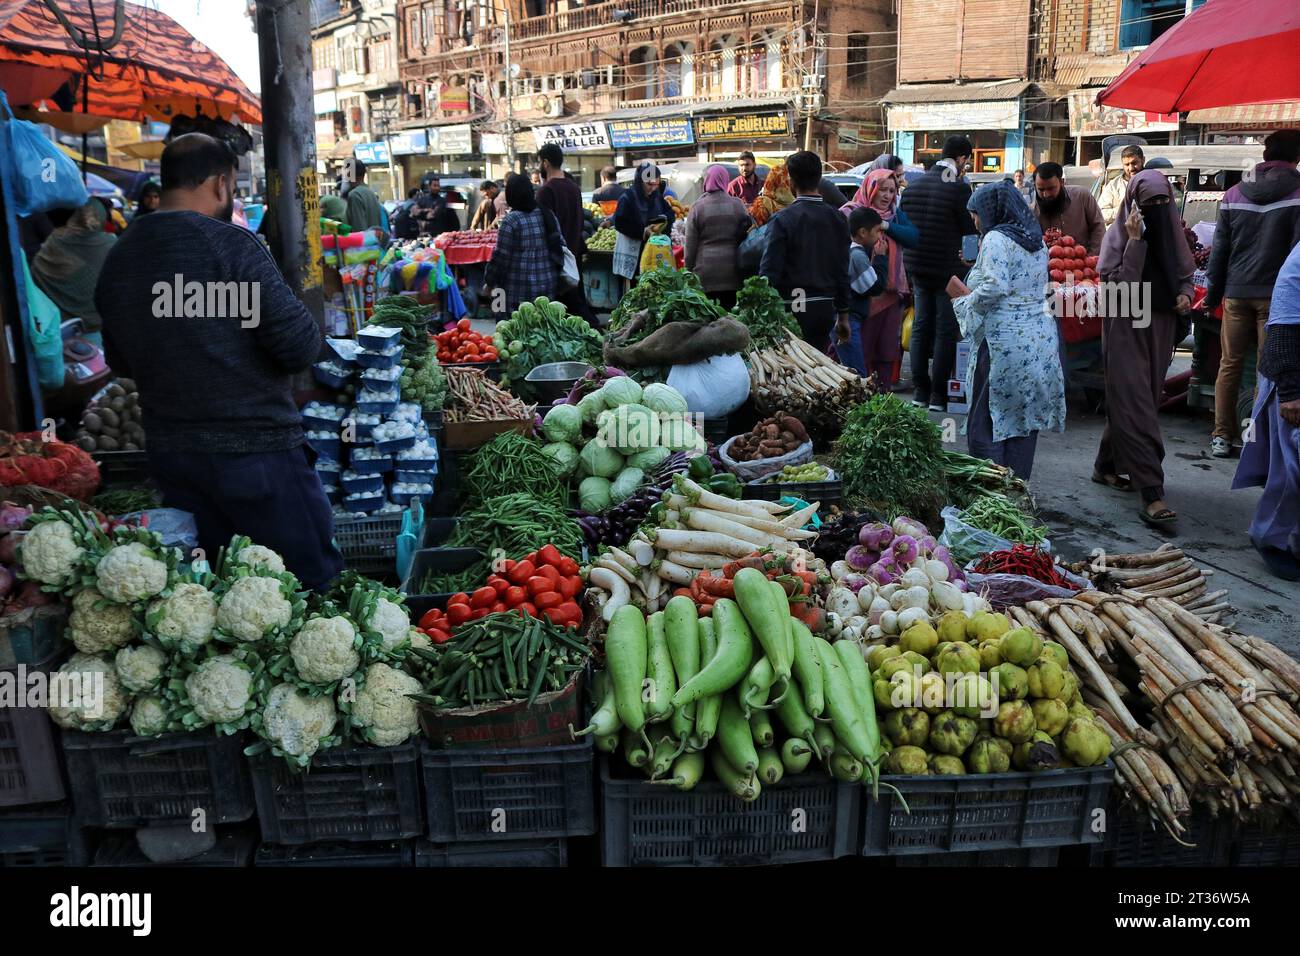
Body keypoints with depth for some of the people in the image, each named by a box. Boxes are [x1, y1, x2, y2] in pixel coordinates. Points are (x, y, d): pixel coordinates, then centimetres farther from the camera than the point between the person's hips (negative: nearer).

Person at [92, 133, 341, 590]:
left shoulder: (116, 259, 6)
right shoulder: (230, 244, -15)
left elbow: (119, 360, 18)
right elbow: (300, 346, -19)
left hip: (169, 452, 7)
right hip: (255, 450, -7)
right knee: (316, 583, 4)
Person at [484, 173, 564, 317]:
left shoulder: (510, 220, -10)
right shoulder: (547, 214, 7)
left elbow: (501, 257, -11)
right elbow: (560, 245, 11)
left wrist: (488, 283, 0)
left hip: (517, 290, -6)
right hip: (547, 286, 6)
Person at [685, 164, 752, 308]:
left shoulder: (697, 207, -3)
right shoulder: (738, 205, 1)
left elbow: (690, 244, 0)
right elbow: (746, 236, 7)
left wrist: (689, 269, 10)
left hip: (705, 273, -2)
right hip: (731, 272, 2)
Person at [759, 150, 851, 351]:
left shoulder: (782, 220, -11)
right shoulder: (837, 218, 5)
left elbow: (769, 272, -13)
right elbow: (843, 272, 9)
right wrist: (843, 316, 16)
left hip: (793, 311, -5)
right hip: (825, 310, 5)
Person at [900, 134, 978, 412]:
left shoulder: (912, 186, 6)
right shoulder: (959, 188, -14)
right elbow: (972, 228, -9)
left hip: (917, 267, 6)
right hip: (948, 269, -6)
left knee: (921, 326, 13)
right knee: (946, 330, 2)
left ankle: (920, 390, 16)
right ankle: (938, 394, 4)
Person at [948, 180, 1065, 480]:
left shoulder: (996, 240, -9)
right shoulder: (1037, 242, 17)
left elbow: (994, 287, -21)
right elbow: (1035, 288, 18)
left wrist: (963, 295, -4)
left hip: (1005, 340, -8)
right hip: (1040, 339, 8)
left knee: (985, 424, -1)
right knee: (1024, 421, 12)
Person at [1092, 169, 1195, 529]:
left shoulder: (1172, 231, 7)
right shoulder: (1117, 234, -8)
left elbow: (1186, 273, 18)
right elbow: (1119, 285, -17)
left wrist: (1185, 294, -3)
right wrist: (1135, 241, -22)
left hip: (1160, 327, 6)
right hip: (1126, 328, -6)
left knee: (1129, 403, 13)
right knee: (1136, 406, -11)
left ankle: (1107, 465, 32)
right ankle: (1151, 493, -15)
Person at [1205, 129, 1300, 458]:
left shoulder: (1234, 194, 7)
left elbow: (1220, 249, 8)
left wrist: (1213, 294, 13)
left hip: (1237, 292, 3)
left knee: (1229, 364, 9)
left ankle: (1221, 437, 10)